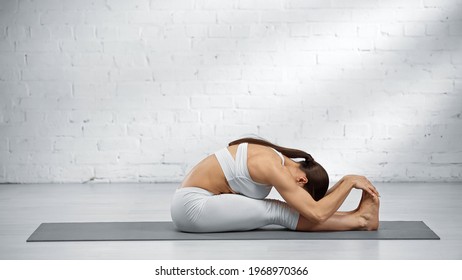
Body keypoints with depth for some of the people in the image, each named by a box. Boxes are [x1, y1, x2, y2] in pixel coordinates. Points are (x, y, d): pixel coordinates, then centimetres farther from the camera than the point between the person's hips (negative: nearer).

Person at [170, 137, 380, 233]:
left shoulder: (279, 159, 7)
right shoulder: (274, 169, -22)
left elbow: (314, 203, 15)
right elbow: (316, 214, -26)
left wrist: (344, 184, 5)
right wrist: (348, 181, -15)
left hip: (193, 201, 9)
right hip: (191, 206, -9)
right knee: (277, 212, -15)